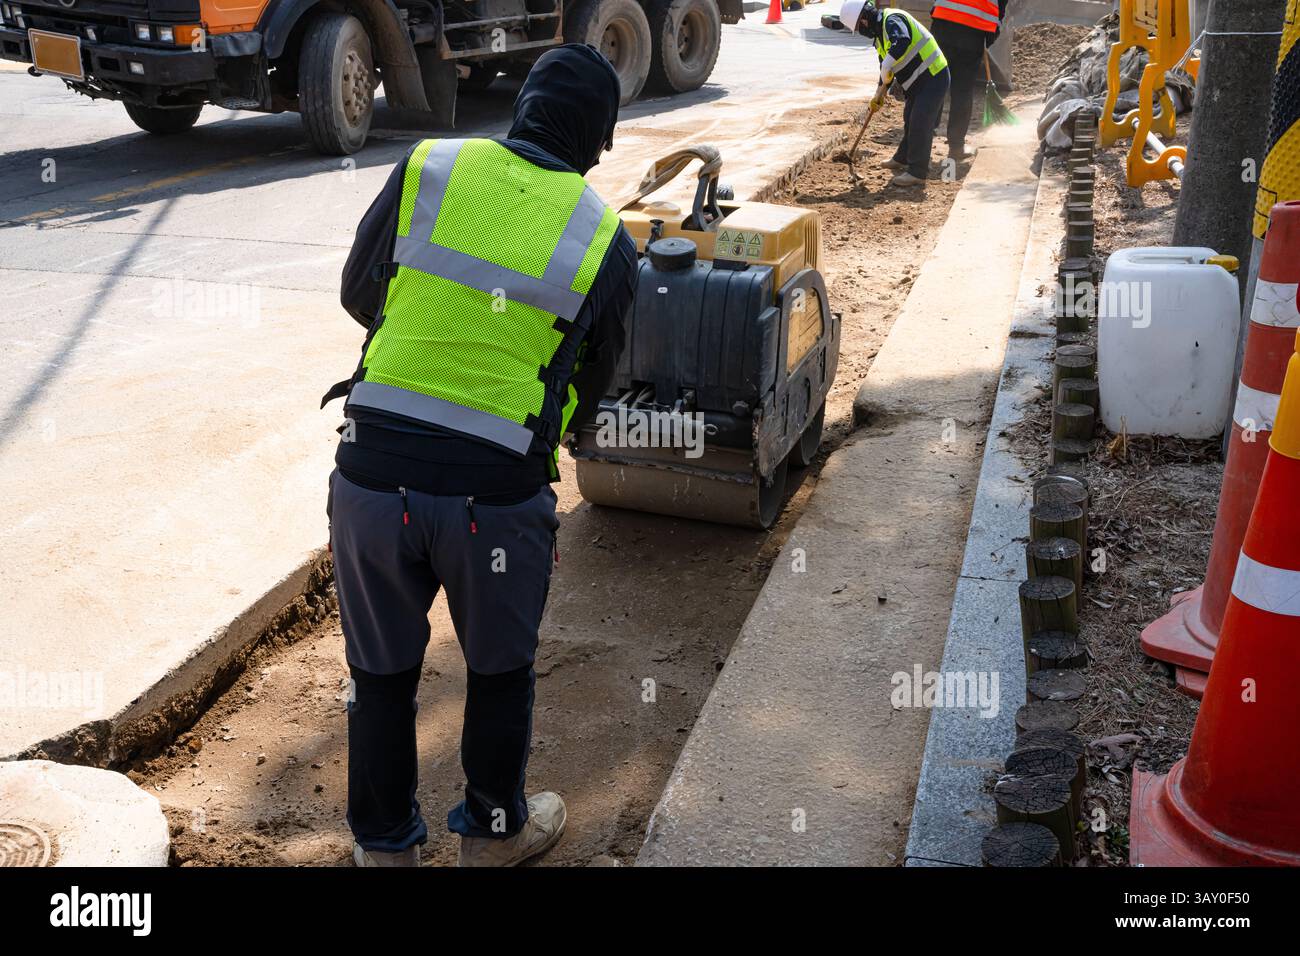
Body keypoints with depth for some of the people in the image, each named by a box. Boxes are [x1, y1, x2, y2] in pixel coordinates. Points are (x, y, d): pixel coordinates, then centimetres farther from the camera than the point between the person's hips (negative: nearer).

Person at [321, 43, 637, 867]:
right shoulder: (605, 240, -2)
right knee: (499, 670, 23)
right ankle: (494, 830, 43)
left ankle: (384, 842, 39)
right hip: (496, 493, -1)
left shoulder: (426, 169, 0)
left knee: (382, 669, 21)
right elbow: (592, 380, 8)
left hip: (371, 475, 2)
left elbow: (358, 294, 11)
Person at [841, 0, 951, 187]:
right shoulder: (880, 33, 13)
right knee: (910, 120, 23)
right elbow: (886, 65, 23)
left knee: (920, 124, -9)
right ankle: (903, 159, 41)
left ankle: (917, 173, -4)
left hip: (933, 78, -10)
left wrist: (886, 69, -33)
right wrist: (879, 93, 21)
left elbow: (902, 42, -40)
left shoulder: (892, 20, -19)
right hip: (918, 81, 10)